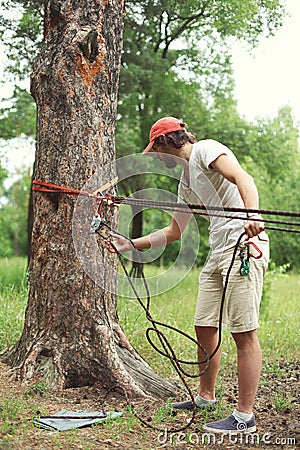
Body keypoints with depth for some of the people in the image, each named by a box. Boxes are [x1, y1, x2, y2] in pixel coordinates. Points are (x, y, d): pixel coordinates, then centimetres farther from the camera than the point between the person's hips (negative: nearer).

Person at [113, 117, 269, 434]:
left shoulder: (205, 149, -2)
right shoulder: (186, 180, 24)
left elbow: (242, 178, -20)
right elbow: (174, 231, 30)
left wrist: (253, 215, -37)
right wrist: (132, 245, 26)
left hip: (246, 245, -10)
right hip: (218, 253, 10)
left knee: (244, 333, -7)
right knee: (204, 326, 14)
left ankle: (245, 417, -2)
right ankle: (206, 397, 32)